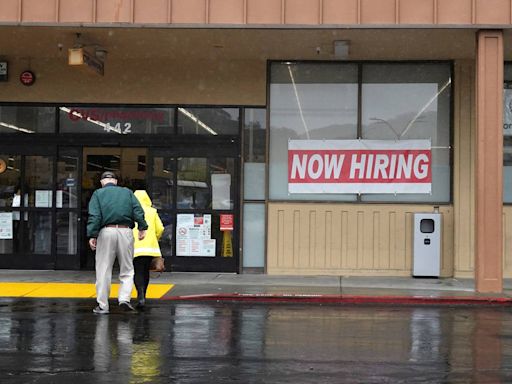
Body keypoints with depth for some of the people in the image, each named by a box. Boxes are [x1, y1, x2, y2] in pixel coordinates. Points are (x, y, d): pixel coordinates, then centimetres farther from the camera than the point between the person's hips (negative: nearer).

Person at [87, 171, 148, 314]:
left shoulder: (98, 193, 9)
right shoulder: (127, 192, 16)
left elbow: (94, 216, -3)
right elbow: (138, 211, 3)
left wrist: (92, 235, -7)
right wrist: (142, 228, 1)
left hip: (106, 232, -1)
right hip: (125, 232, 1)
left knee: (103, 270, 4)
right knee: (127, 269, 10)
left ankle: (102, 305, 6)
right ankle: (124, 298, -8)